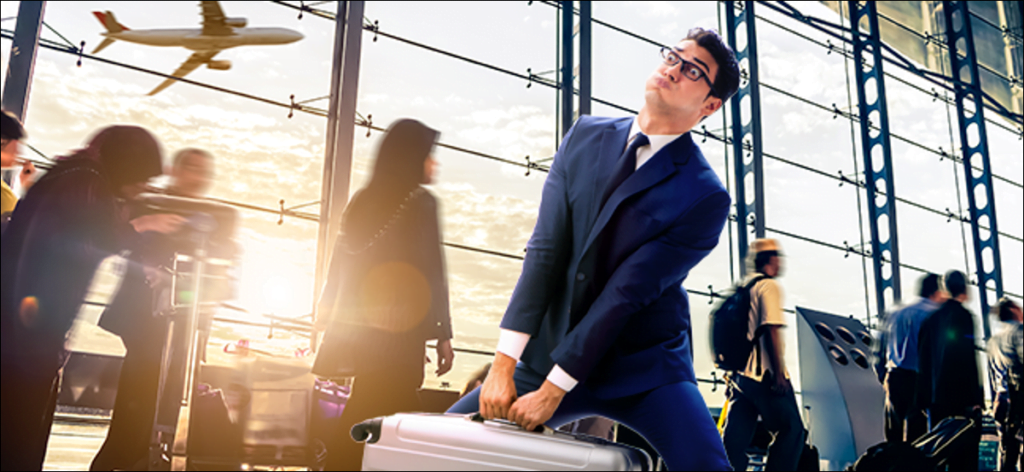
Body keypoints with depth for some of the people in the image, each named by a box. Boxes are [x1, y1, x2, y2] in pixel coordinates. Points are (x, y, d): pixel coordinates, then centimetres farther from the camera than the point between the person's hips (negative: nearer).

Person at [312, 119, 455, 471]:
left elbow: (340, 265, 16)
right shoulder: (421, 202, -6)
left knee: (359, 416, 15)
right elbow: (432, 273, -9)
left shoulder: (363, 201, 13)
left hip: (355, 328, 7)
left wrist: (329, 315, 23)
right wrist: (443, 336, -6)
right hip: (399, 331, -7)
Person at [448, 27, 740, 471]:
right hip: (551, 352, 4)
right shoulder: (587, 135, 0)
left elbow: (626, 294, -19)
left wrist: (554, 389, -19)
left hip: (644, 367, -3)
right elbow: (545, 250, -8)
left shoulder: (705, 196, -14)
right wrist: (505, 363, -14)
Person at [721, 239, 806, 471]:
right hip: (765, 374, -8)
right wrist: (779, 373, -18)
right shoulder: (769, 285, -6)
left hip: (740, 374, 8)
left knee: (735, 438, 5)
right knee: (791, 430, 1)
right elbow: (771, 329, -16)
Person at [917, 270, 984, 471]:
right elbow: (968, 360, -15)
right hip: (962, 398, -6)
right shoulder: (963, 316, -9)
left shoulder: (931, 319, 10)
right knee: (966, 453, -2)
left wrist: (925, 398, 15)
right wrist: (976, 397, -13)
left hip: (937, 398, 6)